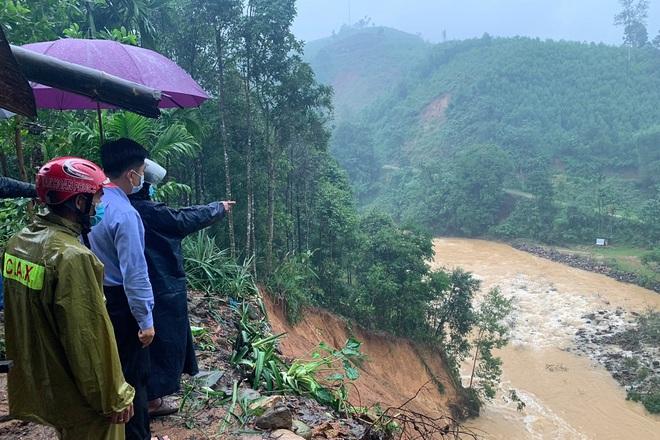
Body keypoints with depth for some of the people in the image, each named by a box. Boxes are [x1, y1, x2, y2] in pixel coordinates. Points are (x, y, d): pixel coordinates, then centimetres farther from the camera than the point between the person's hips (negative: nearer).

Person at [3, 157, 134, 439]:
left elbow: (23, 317, 10)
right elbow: (89, 338, -25)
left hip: (36, 382, 8)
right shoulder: (71, 256, -28)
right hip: (77, 397, -8)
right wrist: (114, 398, -15)